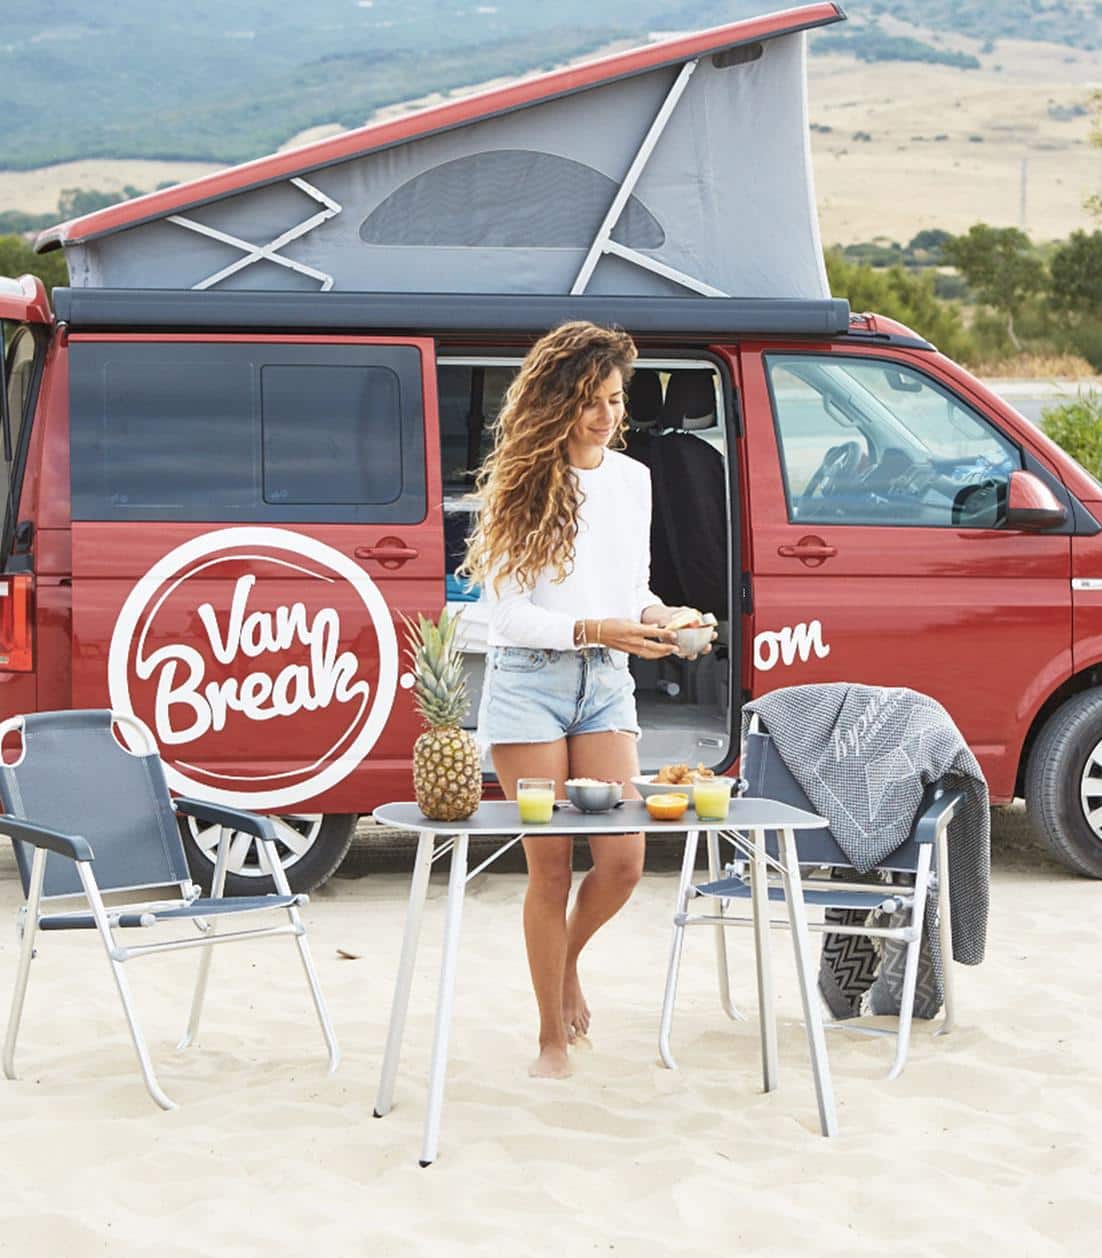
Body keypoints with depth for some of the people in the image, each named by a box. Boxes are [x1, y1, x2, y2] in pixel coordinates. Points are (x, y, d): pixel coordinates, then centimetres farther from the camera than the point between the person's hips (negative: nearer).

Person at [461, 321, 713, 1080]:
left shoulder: (632, 479, 10)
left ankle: (566, 960, 29)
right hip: (530, 682, -4)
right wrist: (594, 629, -22)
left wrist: (654, 616, -5)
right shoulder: (520, 483, -5)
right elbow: (510, 612, -9)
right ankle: (553, 1038, 13)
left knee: (623, 861, -4)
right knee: (551, 864, 0)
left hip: (607, 683, 4)